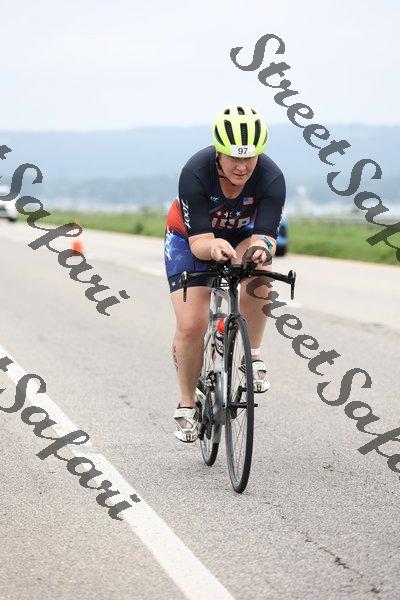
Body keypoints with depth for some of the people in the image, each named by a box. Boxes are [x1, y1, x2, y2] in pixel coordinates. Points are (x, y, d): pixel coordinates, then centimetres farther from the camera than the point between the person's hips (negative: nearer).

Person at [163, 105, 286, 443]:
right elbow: (199, 241, -35)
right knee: (191, 326, -14)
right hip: (191, 238, -1)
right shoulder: (195, 173, -34)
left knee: (259, 280, -34)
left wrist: (261, 247, -57)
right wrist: (214, 246, -58)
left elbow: (265, 234, -34)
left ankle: (253, 355, -13)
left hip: (242, 237, 1)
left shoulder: (271, 178, -29)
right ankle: (187, 403, 9)